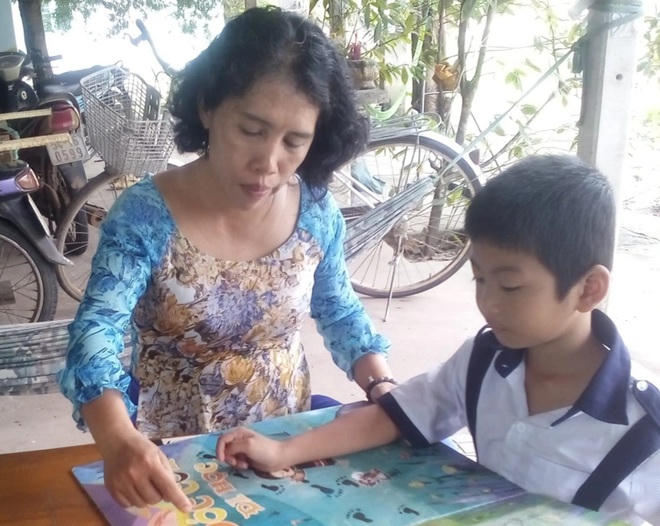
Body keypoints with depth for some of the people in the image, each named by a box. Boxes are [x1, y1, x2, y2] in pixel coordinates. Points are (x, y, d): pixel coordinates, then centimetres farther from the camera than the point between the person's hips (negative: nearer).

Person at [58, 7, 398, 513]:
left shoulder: (317, 211, -8)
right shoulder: (145, 215, -18)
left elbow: (340, 314, 6)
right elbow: (96, 332, -26)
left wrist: (385, 391, -9)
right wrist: (121, 441, -44)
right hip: (172, 455, -2)